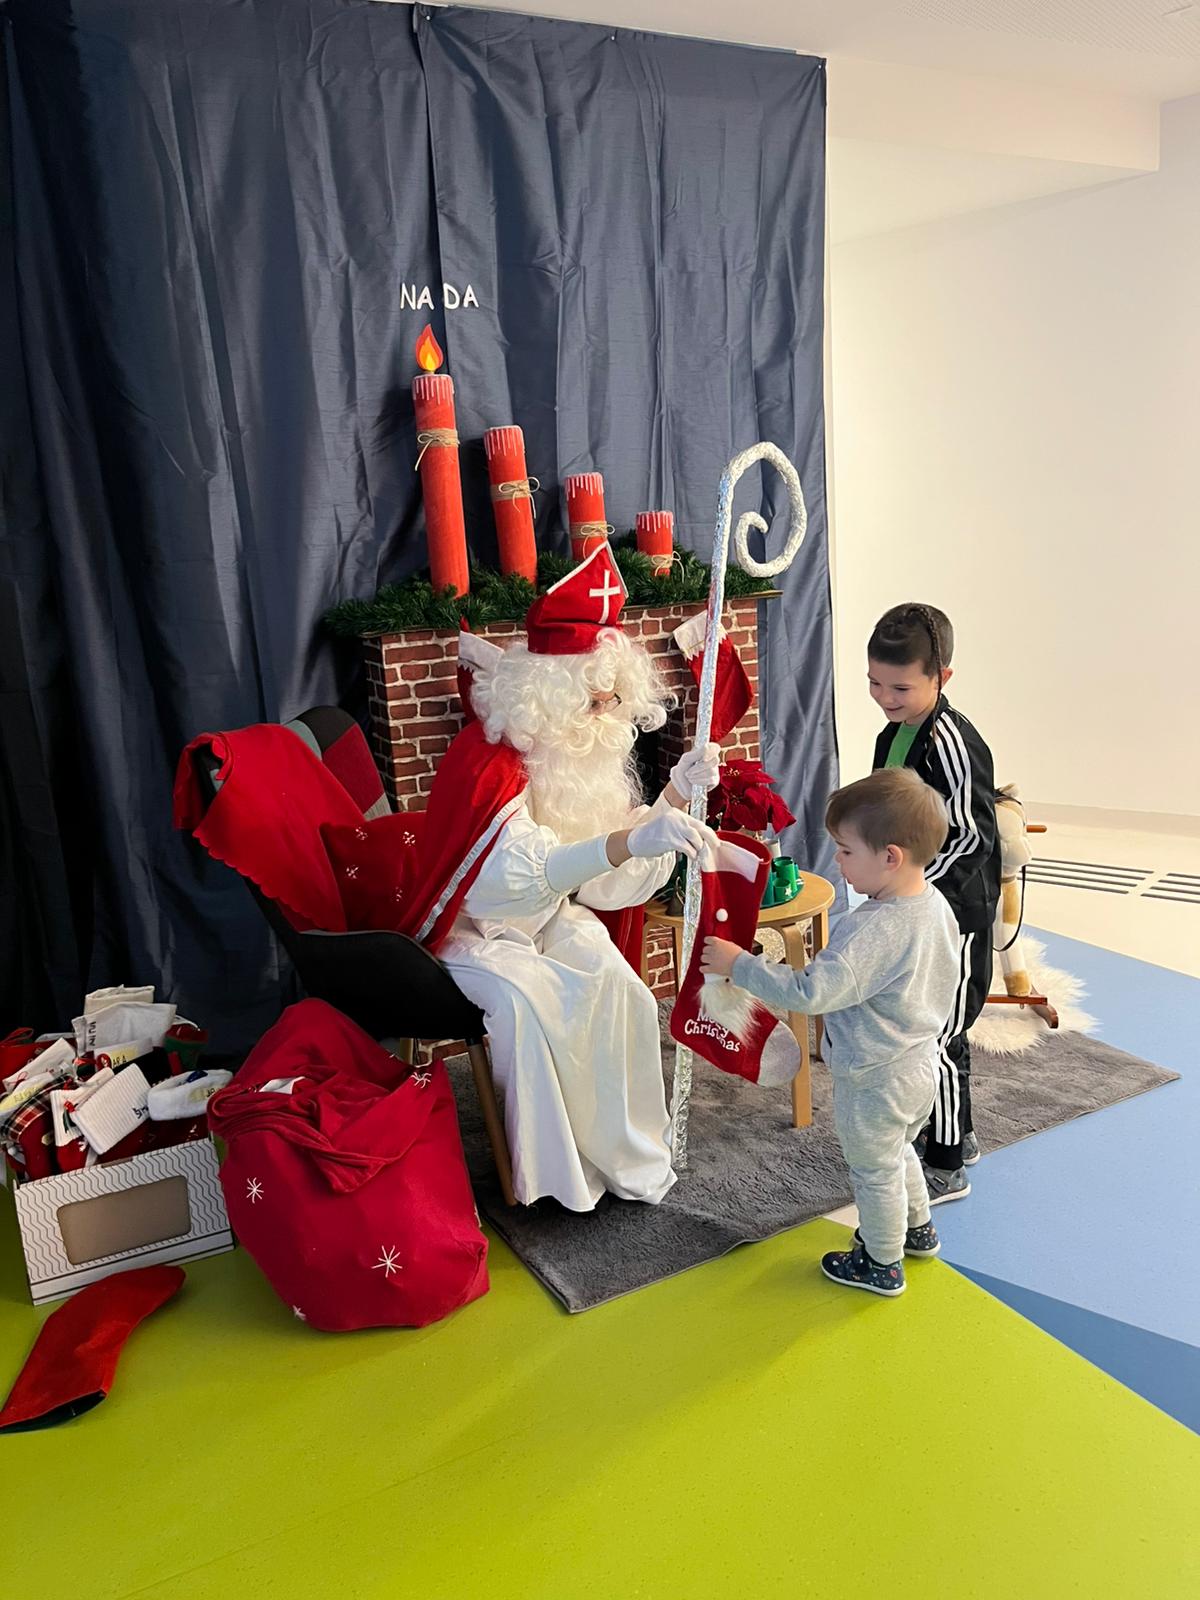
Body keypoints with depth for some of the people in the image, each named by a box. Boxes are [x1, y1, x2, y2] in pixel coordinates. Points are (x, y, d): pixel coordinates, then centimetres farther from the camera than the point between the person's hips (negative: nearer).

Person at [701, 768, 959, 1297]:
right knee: (898, 1154, 32)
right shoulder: (936, 905, -6)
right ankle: (917, 1229, 52)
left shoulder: (873, 930, -36)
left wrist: (739, 964, -31)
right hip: (920, 1063, 9)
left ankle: (883, 1265, 36)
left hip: (875, 1079, -9)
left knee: (874, 1172, 15)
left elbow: (809, 993, -38)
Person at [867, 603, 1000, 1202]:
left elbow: (973, 835, -22)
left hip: (952, 912, -9)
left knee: (938, 1037, 1)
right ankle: (956, 1134, 39)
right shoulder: (893, 734, 6)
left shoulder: (951, 741, -21)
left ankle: (946, 1168, 17)